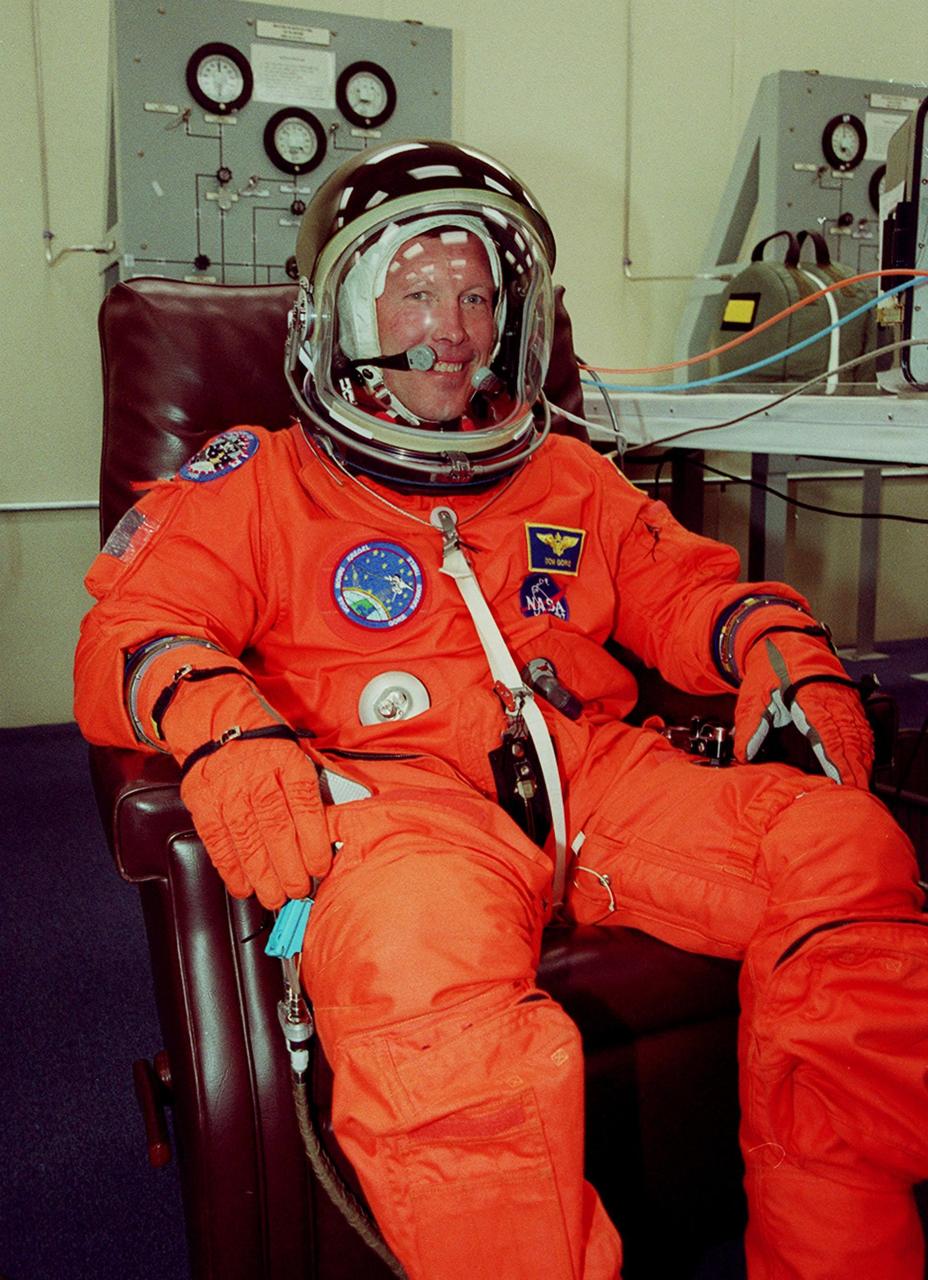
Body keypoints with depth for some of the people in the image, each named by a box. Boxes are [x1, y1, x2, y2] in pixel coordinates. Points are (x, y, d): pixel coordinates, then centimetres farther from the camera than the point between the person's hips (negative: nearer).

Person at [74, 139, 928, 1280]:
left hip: (593, 769, 4)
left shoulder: (570, 480, 29)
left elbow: (686, 587, 27)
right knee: (416, 940, -40)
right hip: (394, 787, -3)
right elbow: (130, 632, 4)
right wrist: (219, 724, -20)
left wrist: (777, 646, 2)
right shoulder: (259, 481, 16)